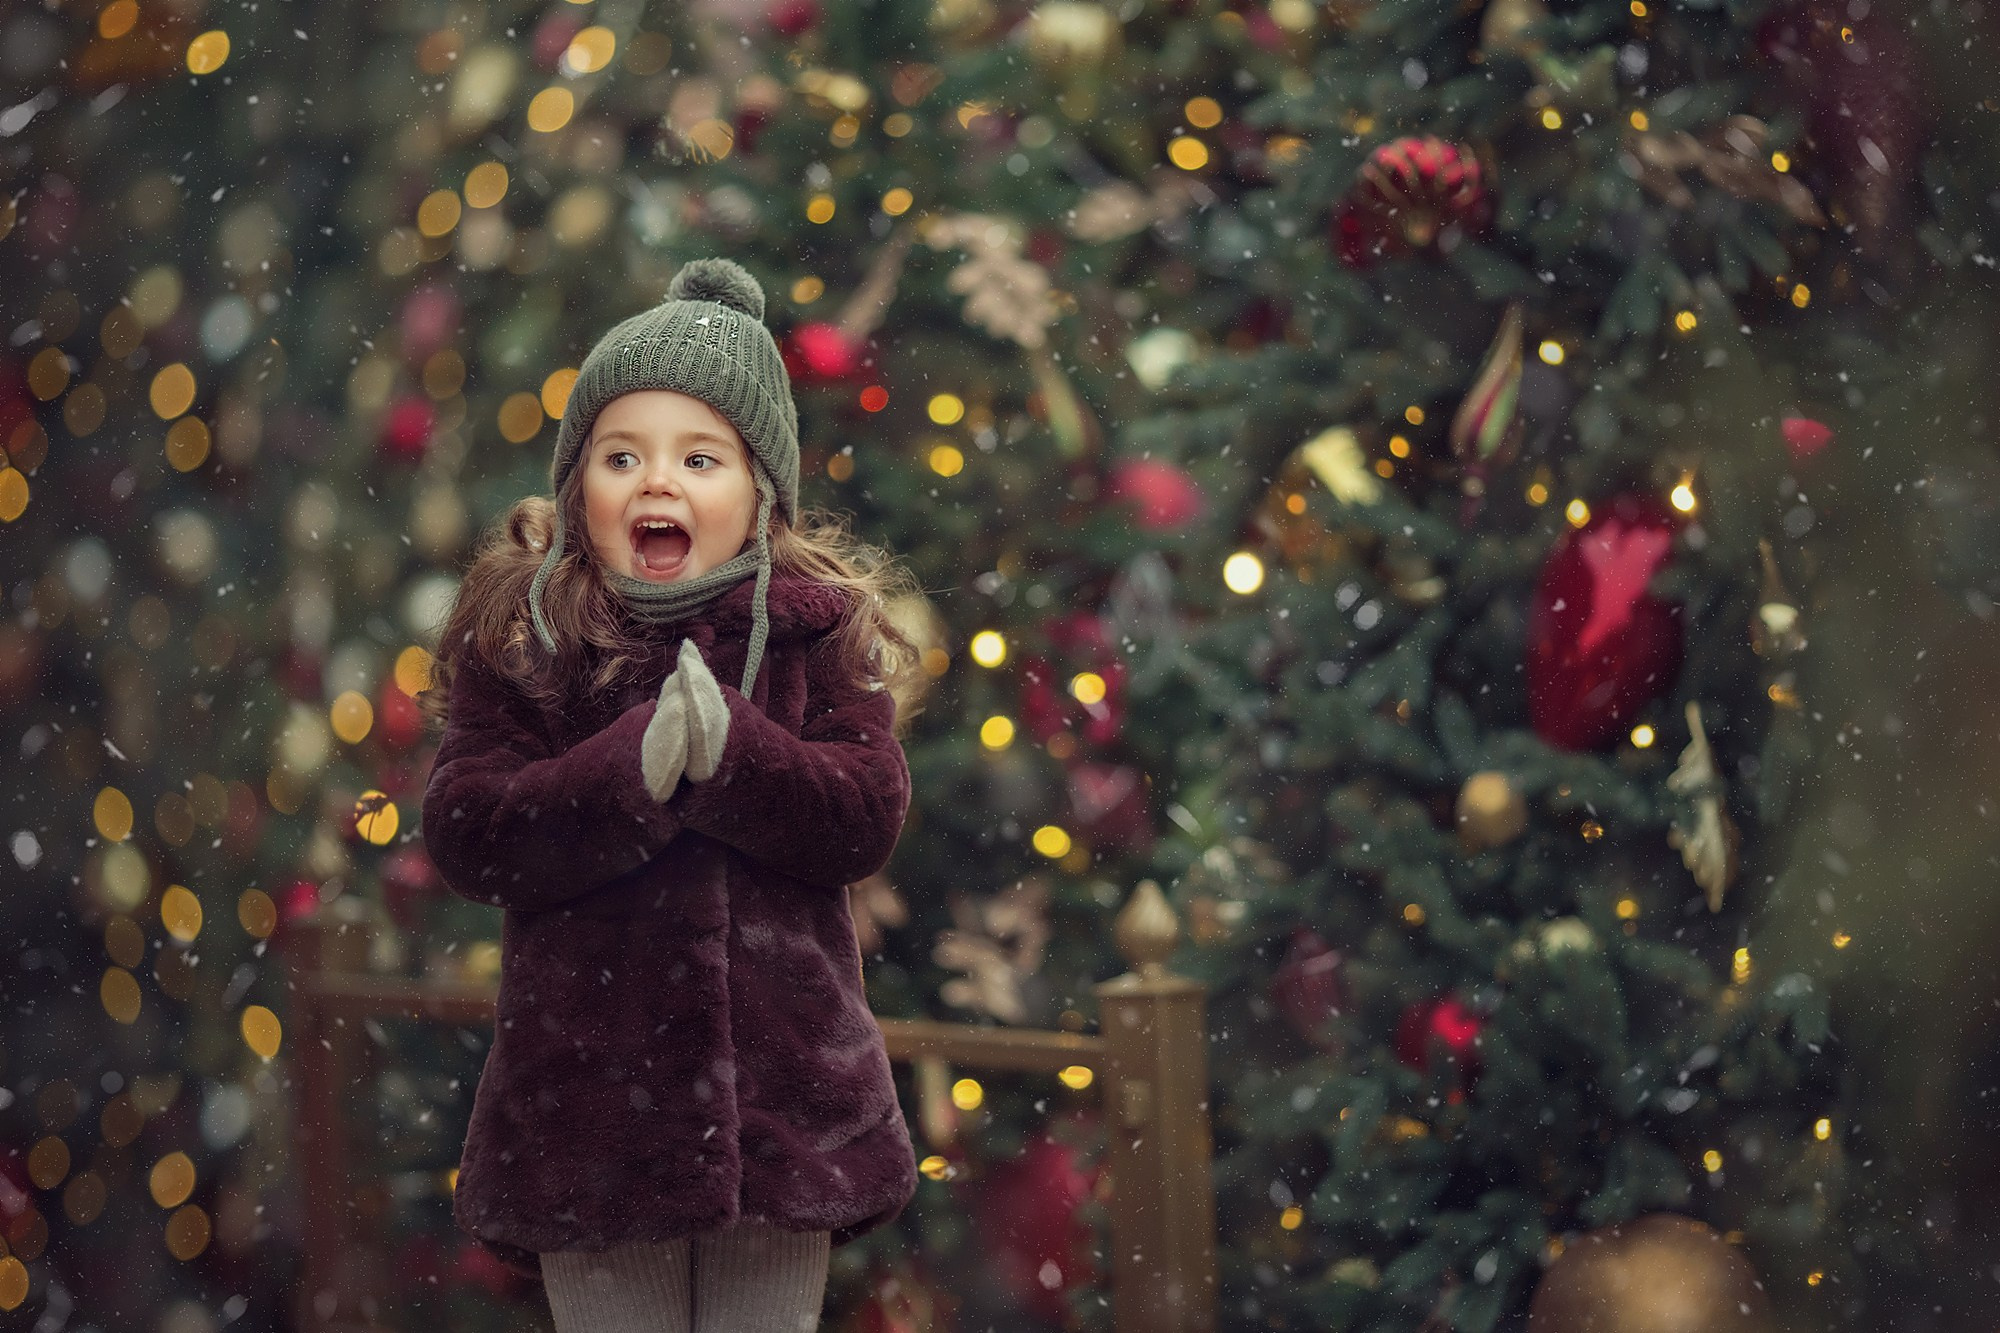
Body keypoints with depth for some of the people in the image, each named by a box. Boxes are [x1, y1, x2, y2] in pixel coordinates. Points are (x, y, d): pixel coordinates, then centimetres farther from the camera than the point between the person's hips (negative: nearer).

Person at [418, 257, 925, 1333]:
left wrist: (727, 749, -23)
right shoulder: (516, 632, -1)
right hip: (588, 1103, -1)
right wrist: (634, 771, -24)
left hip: (783, 1092, 1)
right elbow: (465, 834, -10)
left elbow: (868, 814, -7)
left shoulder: (818, 626, 2)